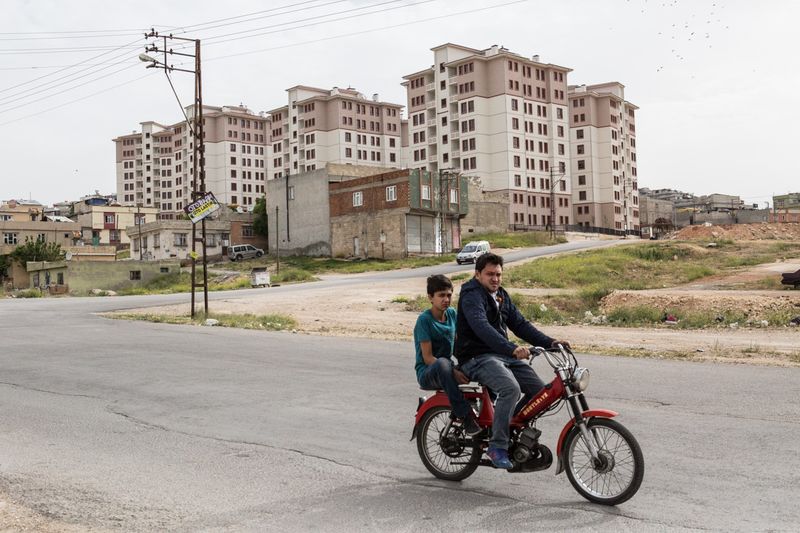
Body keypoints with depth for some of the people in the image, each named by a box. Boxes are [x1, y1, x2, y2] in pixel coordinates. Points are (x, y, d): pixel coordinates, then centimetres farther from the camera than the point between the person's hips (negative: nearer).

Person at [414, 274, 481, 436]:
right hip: (427, 373, -6)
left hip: (448, 368, 6)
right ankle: (465, 417, -40)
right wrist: (453, 373, -30)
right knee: (442, 363, -42)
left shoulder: (452, 313, 6)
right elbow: (427, 358, -18)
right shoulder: (424, 319, -13)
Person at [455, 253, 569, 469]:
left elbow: (520, 324, 12)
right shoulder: (471, 296, -12)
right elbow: (482, 328, -28)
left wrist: (549, 342, -1)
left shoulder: (501, 295, 17)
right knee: (510, 388, -31)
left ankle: (512, 427, 15)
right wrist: (512, 348, -42)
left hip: (503, 354, 8)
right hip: (477, 357, -8)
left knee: (539, 390, -4)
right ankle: (497, 446, -21)